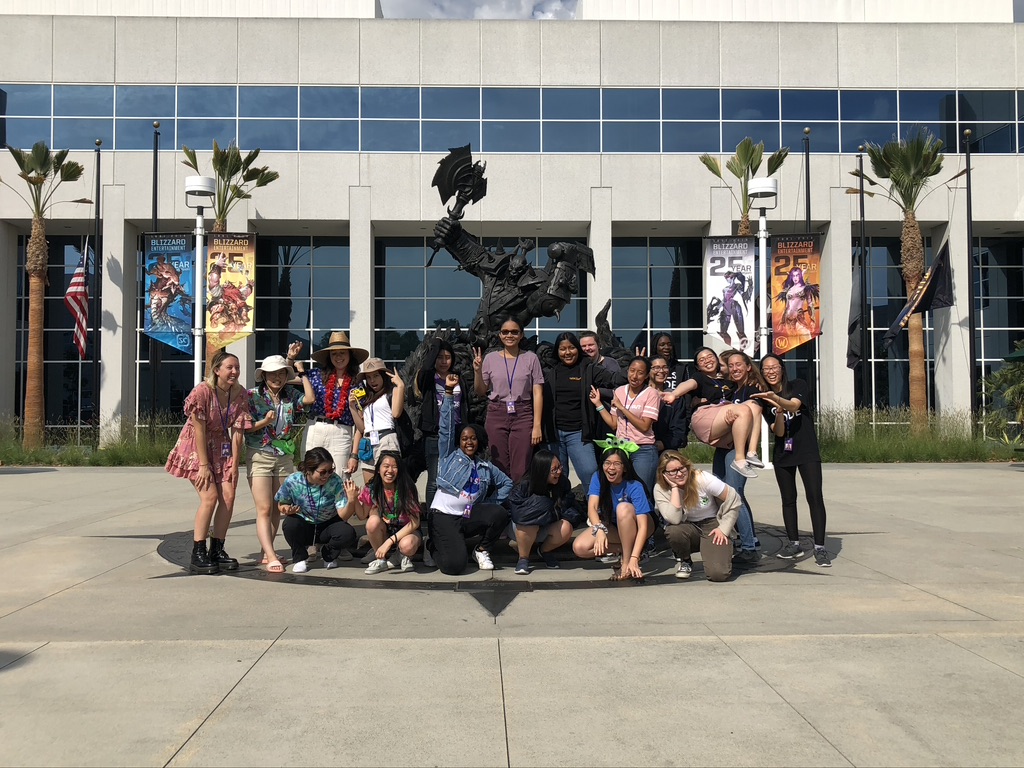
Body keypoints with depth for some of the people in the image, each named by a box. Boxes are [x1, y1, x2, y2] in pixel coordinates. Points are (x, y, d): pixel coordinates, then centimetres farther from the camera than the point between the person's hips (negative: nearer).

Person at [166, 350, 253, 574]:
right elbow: (199, 431, -20)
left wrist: (234, 465, -10)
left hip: (221, 448, 6)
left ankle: (217, 550, 7)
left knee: (229, 496, -5)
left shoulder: (240, 394, -6)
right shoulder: (202, 391, -21)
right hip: (196, 447, -5)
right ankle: (198, 555, -10)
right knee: (210, 496, -16)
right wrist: (204, 466, -20)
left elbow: (237, 432, -7)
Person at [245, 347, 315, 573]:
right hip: (259, 456, -4)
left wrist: (302, 372, -2)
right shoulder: (253, 395, -3)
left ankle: (266, 552, 20)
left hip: (285, 458, 5)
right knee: (264, 509, -10)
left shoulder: (290, 395, 8)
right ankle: (272, 557, -15)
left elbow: (310, 399, -9)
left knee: (277, 509, 9)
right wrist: (264, 422, -19)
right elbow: (243, 427, -3)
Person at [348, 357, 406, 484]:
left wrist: (401, 385, -13)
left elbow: (396, 413, -15)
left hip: (386, 440, -7)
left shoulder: (392, 391, 6)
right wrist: (352, 407, 11)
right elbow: (361, 428, 19)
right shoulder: (365, 397, 23)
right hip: (367, 444, 7)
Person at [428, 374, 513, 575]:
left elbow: (507, 482, 21)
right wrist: (449, 392, -10)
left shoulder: (486, 467, 18)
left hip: (468, 516, 4)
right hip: (443, 516, -4)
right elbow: (446, 426, -2)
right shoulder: (449, 454, 7)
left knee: (500, 514, -24)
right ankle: (435, 544, 14)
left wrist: (491, 503, 5)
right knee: (454, 565, -22)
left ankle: (482, 550, 2)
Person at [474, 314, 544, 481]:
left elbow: (537, 393, 1)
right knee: (500, 468, 0)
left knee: (520, 472, -6)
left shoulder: (531, 358, 3)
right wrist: (477, 371, -6)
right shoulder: (490, 358, 7)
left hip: (522, 415, -1)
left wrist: (537, 425, -5)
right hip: (497, 414, 1)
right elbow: (481, 392, 12)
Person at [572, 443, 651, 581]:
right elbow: (592, 507, -26)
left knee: (623, 508, -36)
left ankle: (627, 562, -26)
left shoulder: (635, 487, -26)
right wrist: (599, 530, -47)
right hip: (611, 526, 3)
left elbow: (642, 526, -32)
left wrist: (634, 559, -43)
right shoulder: (598, 478, -15)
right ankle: (625, 549, -8)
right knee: (579, 548, -21)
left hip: (634, 528, -3)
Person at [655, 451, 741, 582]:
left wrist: (724, 529, -12)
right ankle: (684, 561, -1)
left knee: (718, 574, -23)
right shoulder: (660, 490, -14)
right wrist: (674, 488, -27)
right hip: (688, 529, 2)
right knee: (673, 531, -35)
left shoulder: (703, 479, -18)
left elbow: (733, 500, -9)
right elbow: (674, 519, -28)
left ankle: (724, 551, 14)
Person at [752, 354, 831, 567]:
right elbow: (778, 432, -7)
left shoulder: (798, 386, -2)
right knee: (788, 499, 8)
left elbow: (794, 405, -25)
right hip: (782, 454, 4)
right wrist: (779, 411, -26)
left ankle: (819, 547, -11)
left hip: (807, 451, -3)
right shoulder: (763, 399, 3)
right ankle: (794, 544, 18)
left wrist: (777, 399, -45)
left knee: (815, 497, -12)